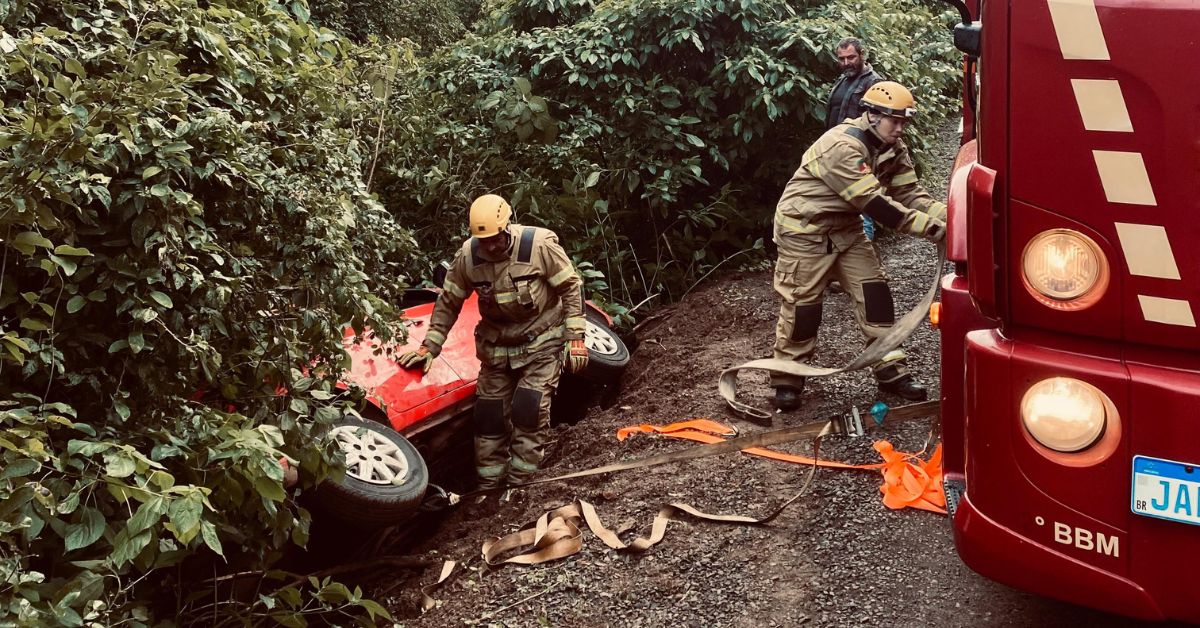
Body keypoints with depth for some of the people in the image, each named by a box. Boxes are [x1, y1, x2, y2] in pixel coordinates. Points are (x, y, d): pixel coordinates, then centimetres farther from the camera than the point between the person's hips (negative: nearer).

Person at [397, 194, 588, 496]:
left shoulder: (540, 245, -21)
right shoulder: (467, 255, -11)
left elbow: (571, 287, -11)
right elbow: (448, 302, 0)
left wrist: (576, 338, -14)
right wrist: (429, 347, -4)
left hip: (541, 342, -4)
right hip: (496, 346, 4)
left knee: (529, 409, -15)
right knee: (488, 412, 3)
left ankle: (519, 481, -3)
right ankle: (488, 484, 16)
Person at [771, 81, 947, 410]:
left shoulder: (894, 149, -2)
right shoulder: (841, 146, -30)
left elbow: (910, 194, -6)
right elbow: (876, 204, -32)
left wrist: (949, 215, -24)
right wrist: (930, 227, -32)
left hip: (845, 227, 8)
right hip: (804, 227, -8)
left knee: (874, 290, 2)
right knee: (803, 302, -3)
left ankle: (891, 370, 10)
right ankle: (786, 379, 12)